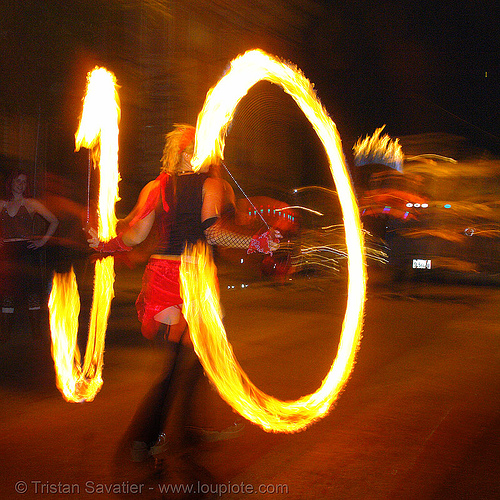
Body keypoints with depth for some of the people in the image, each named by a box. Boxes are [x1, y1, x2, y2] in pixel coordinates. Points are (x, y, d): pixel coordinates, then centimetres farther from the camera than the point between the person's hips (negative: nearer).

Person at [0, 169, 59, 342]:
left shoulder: (31, 203, 5)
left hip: (27, 251, -2)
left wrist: (43, 240, 2)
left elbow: (54, 221, 8)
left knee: (32, 292, -3)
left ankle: (37, 332, 3)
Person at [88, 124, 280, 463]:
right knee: (189, 359, 9)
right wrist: (256, 243, -10)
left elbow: (135, 235, 2)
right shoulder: (212, 185, -1)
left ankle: (141, 439, 14)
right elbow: (213, 232, -14)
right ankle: (170, 439, 11)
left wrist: (103, 244, 18)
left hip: (160, 274, 4)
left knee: (161, 360, 14)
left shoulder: (155, 187, 9)